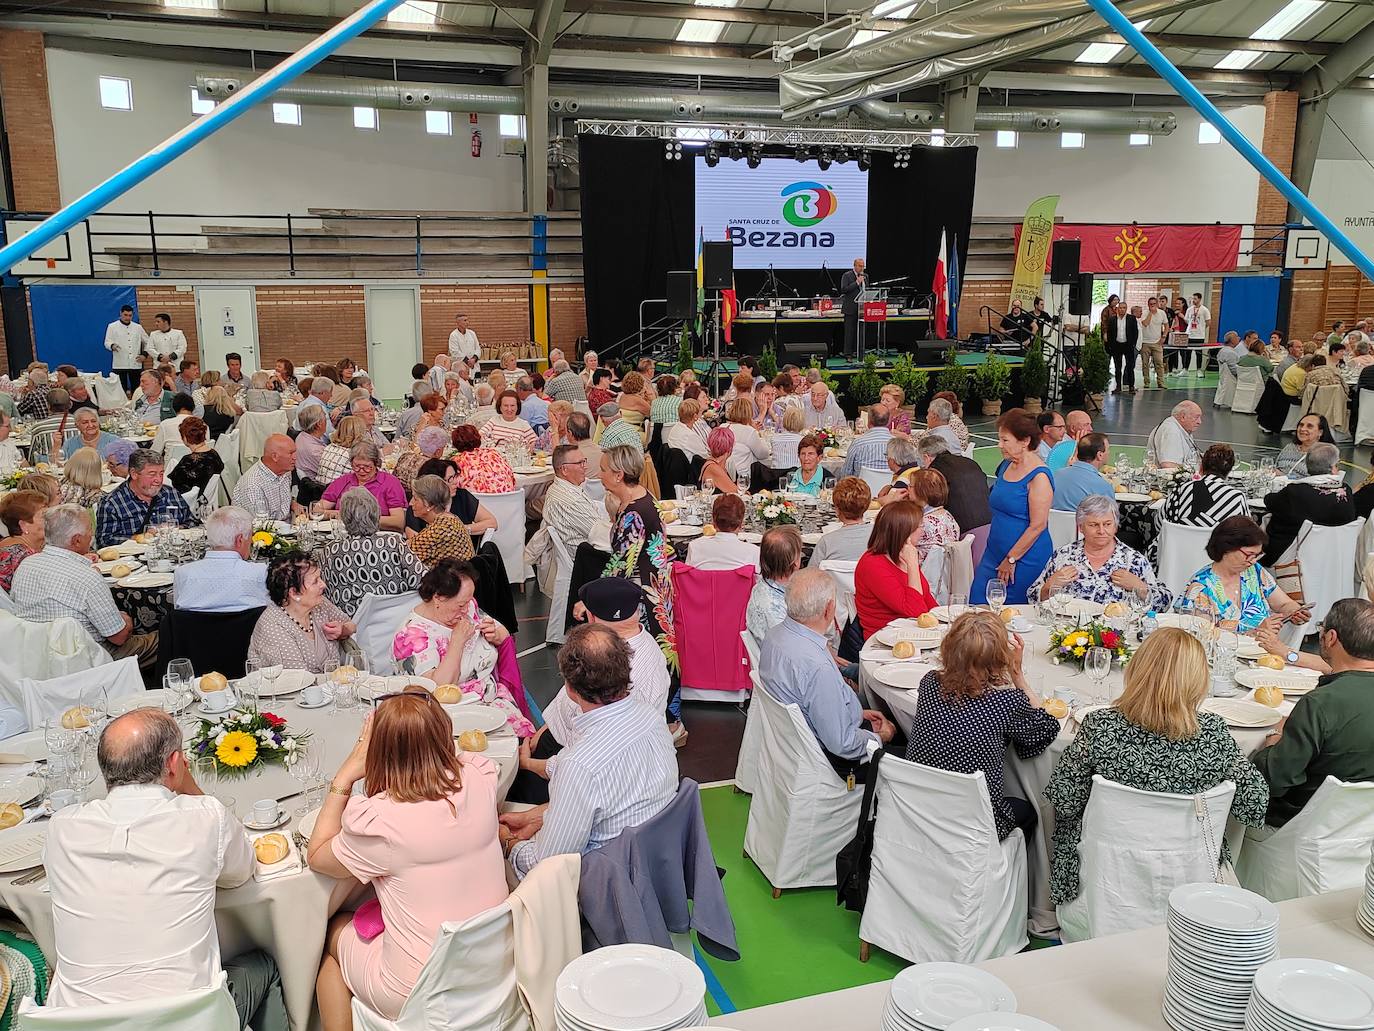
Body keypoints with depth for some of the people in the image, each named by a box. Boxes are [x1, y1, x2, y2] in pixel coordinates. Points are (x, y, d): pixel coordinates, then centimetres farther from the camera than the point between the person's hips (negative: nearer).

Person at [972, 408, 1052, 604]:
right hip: (994, 552, 8)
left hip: (1025, 559, -8)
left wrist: (1011, 559, -15)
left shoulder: (1039, 477, -17)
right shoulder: (1006, 465, 9)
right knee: (977, 605, 2)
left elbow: (1038, 526, -19)